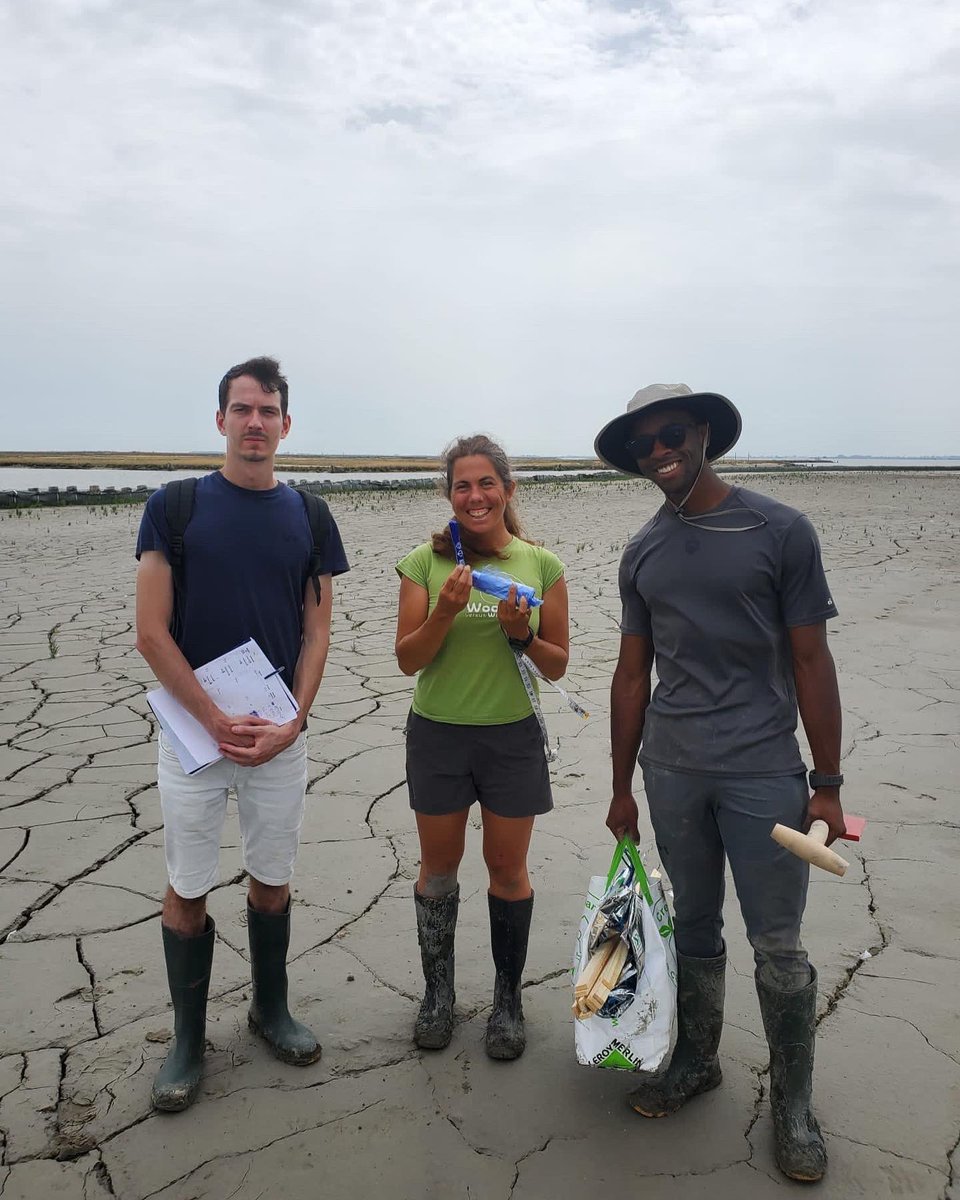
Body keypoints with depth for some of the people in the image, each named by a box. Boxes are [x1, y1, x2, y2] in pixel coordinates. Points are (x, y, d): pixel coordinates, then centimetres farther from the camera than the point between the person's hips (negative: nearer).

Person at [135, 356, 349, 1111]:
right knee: (187, 891, 7)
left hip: (280, 732, 2)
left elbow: (317, 634, 3)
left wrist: (291, 723, -9)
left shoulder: (307, 517, 4)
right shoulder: (175, 506, -3)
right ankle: (188, 1040, 25)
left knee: (273, 880, 13)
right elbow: (152, 634, -7)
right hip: (193, 726, -2)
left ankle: (271, 1009, 34)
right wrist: (218, 722, -13)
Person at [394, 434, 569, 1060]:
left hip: (512, 734, 0)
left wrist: (523, 635, -19)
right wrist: (445, 612, -23)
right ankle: (439, 992, 34)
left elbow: (558, 663, 1)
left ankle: (508, 997, 31)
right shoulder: (426, 563, -5)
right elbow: (408, 660, -6)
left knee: (508, 869, 11)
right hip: (438, 733, 0)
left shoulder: (542, 565, -4)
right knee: (439, 865, 14)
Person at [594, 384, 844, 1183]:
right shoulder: (642, 553, 7)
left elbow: (811, 661, -4)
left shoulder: (780, 532, -4)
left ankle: (792, 1103, 24)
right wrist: (622, 786, 12)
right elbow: (633, 674, 11)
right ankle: (697, 1061, 35)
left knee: (778, 946, 4)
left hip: (762, 770, -3)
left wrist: (827, 784, -5)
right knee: (694, 928, 15)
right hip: (671, 771, 4)